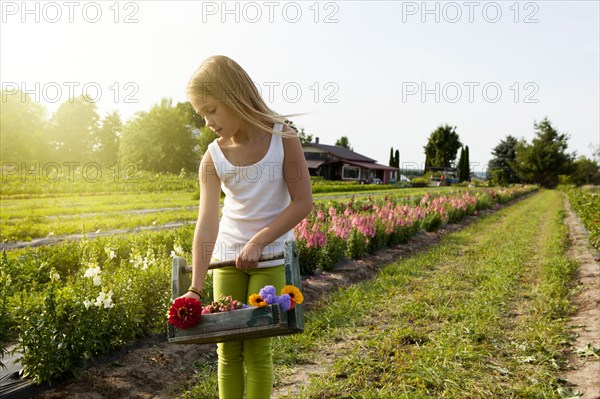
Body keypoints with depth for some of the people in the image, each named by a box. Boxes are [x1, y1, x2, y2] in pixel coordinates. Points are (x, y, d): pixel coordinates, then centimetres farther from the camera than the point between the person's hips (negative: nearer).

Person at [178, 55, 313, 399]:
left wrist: (258, 241, -18)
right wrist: (195, 288, -20)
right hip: (227, 254, 3)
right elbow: (206, 224, -14)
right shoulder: (213, 159, -7)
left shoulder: (283, 139, -13)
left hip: (271, 254, -2)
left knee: (257, 347, -1)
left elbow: (303, 203, -13)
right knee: (228, 348, 7)